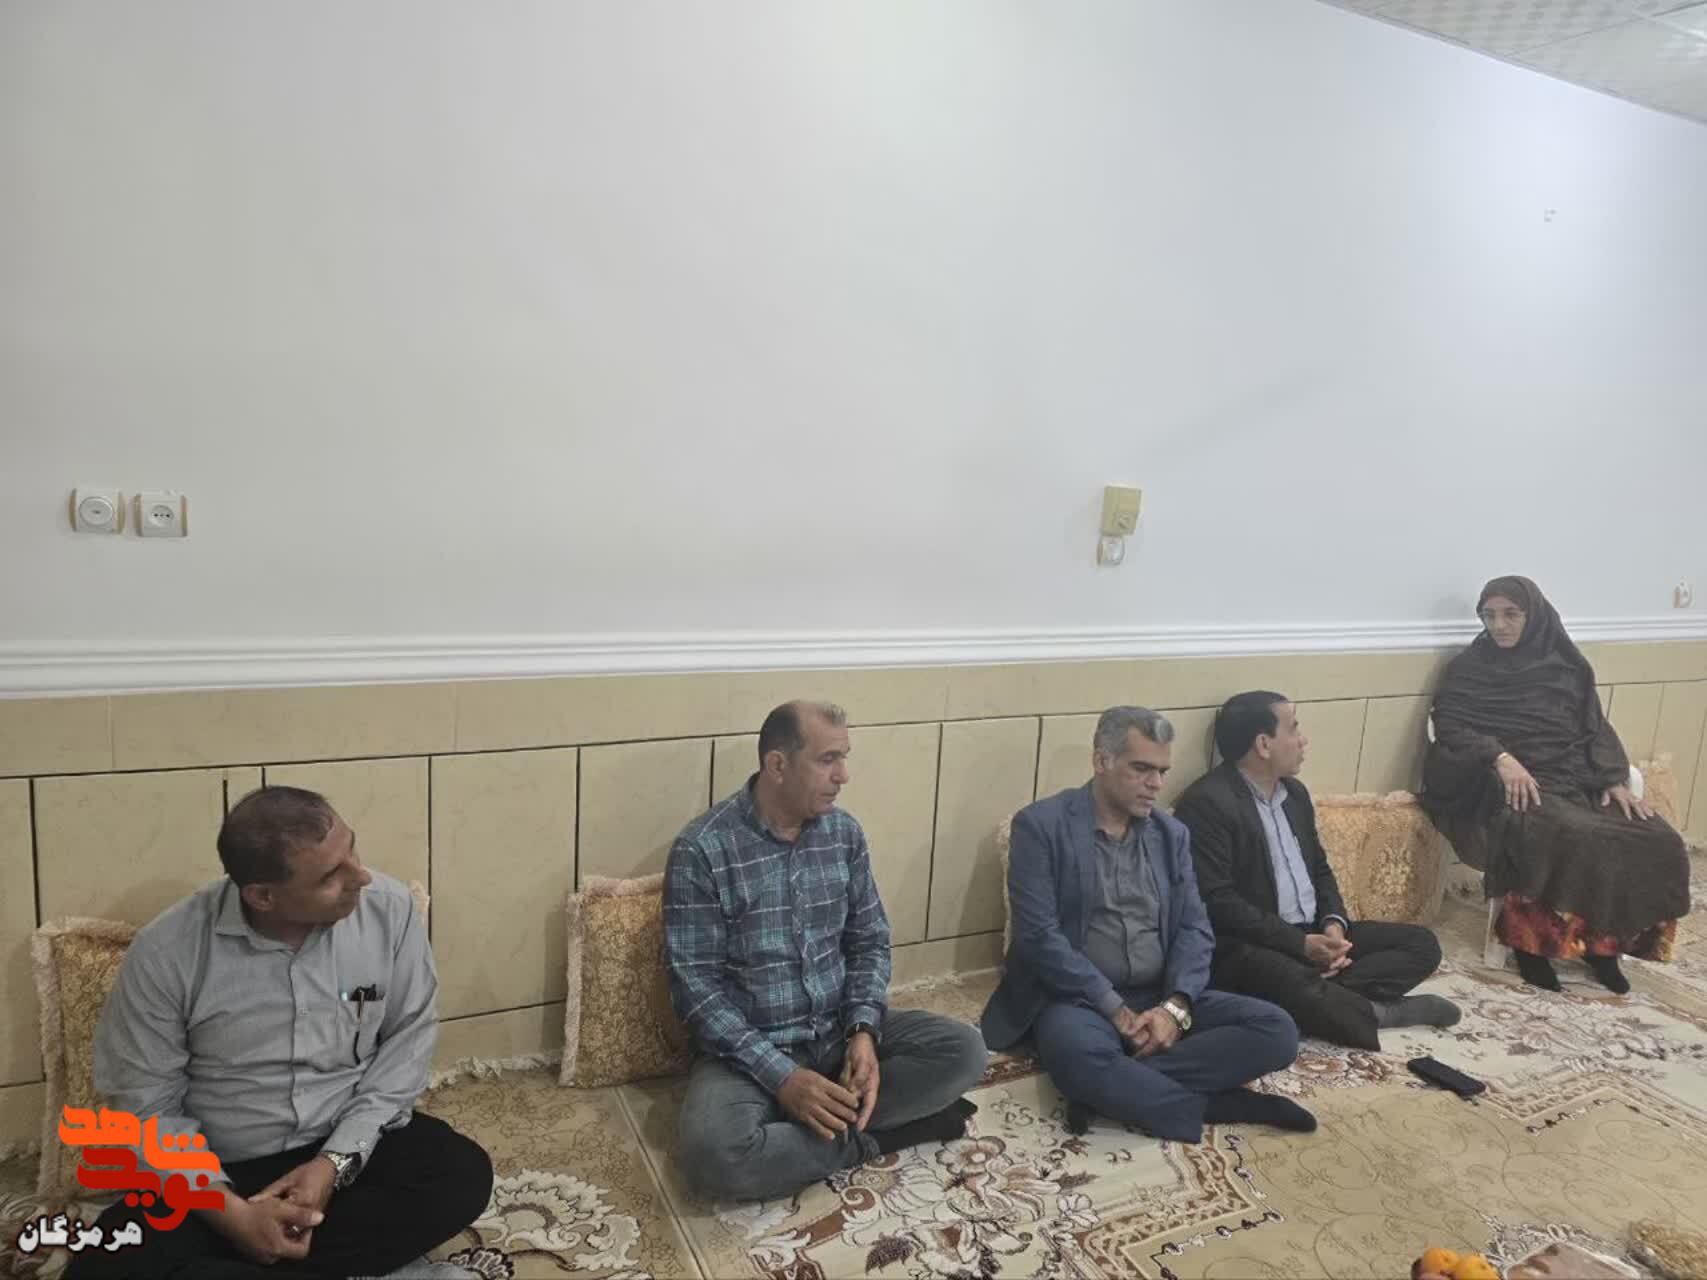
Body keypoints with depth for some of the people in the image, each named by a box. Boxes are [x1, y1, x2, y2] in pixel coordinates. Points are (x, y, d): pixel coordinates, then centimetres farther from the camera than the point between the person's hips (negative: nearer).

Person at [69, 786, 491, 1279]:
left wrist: (337, 1161, -16)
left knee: (463, 1174, -23)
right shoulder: (166, 952, -18)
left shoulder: (390, 910, -15)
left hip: (356, 1146, 1)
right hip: (219, 1170, -1)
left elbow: (407, 1040, -5)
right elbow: (144, 1104, -9)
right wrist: (230, 1211, -20)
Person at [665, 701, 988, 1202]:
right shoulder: (702, 849, -16)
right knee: (715, 1155, -32)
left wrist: (864, 1031, -12)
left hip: (840, 1032, 4)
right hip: (750, 1049, -4)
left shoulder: (844, 832, 0)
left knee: (963, 1049, -14)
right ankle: (866, 1136, -11)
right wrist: (782, 1076, -23)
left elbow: (870, 941, 6)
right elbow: (695, 986, -16)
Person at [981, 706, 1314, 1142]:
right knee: (1076, 1053, -39)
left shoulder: (1171, 834, 11)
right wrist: (1117, 1011, -17)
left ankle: (1120, 1087, -21)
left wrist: (1175, 1006, -13)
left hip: (1161, 998, 6)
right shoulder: (1041, 825, -7)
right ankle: (1217, 1105, -20)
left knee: (1275, 1029, -16)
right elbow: (1040, 936, -13)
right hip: (1080, 999, -6)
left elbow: (1195, 928, 6)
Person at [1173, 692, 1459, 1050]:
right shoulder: (1207, 803, -16)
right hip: (1248, 945, -9)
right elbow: (1217, 902, -21)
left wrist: (1333, 923, -3)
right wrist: (1300, 944, -21)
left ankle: (1331, 999, -19)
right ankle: (1383, 1012, -12)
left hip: (1314, 934, 9)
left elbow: (1319, 869, 19)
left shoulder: (1294, 791, 14)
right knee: (1300, 991, -39)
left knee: (1421, 943, 2)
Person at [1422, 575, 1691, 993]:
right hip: (1511, 785, -5)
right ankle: (1531, 940, -13)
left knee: (1657, 841, -16)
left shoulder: (1566, 665, 14)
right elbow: (1449, 727, -8)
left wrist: (1615, 780, -3)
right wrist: (1501, 758, -23)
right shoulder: (1468, 668, 3)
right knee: (1571, 840, -33)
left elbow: (1596, 728, 14)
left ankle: (1605, 941, 1)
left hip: (1574, 777, 5)